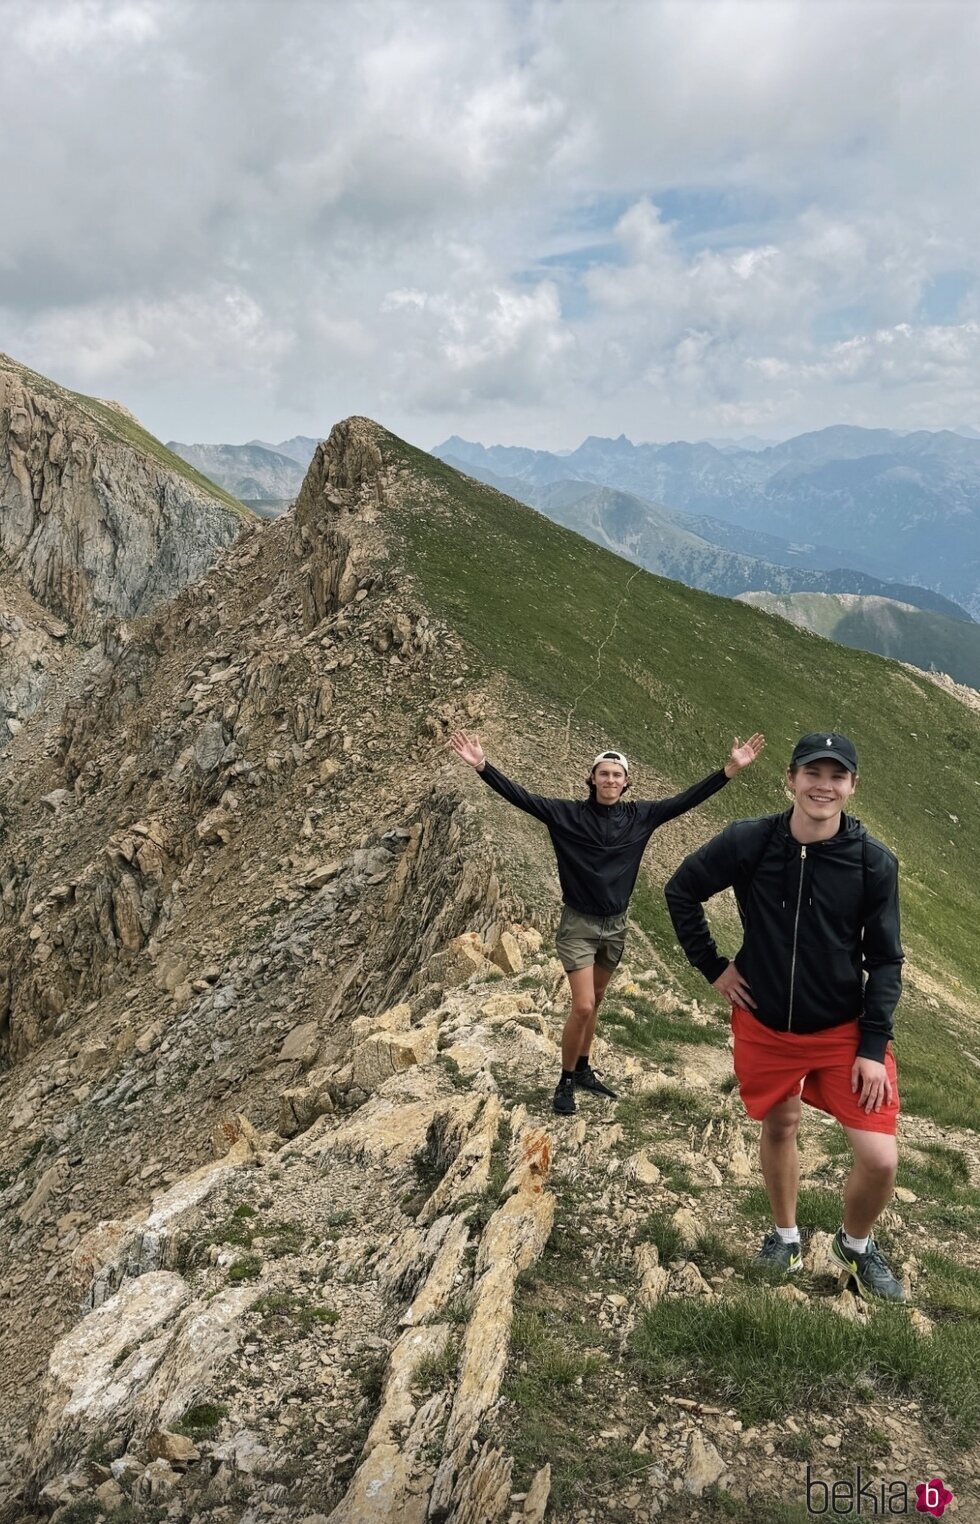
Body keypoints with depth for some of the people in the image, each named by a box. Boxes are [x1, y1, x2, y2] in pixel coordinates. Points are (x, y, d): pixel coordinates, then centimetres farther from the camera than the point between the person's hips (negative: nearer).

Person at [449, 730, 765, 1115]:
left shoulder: (640, 816, -2)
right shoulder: (568, 813, -11)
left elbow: (686, 799, -2)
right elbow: (520, 797, -17)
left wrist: (731, 768, -7)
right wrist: (481, 765, -28)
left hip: (615, 925, 4)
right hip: (578, 925, -4)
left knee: (594, 1002, 18)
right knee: (583, 1007, -9)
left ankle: (583, 1070, 35)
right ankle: (566, 1081, 11)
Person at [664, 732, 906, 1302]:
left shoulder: (875, 862, -15)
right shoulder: (748, 842, -15)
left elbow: (885, 959, -7)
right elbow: (681, 891, 0)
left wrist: (874, 1045, -10)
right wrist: (712, 966, -3)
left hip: (845, 1030, 0)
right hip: (765, 1025, 1)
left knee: (880, 1159, -6)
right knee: (779, 1127, 17)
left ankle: (857, 1244, 26)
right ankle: (786, 1234, 45)